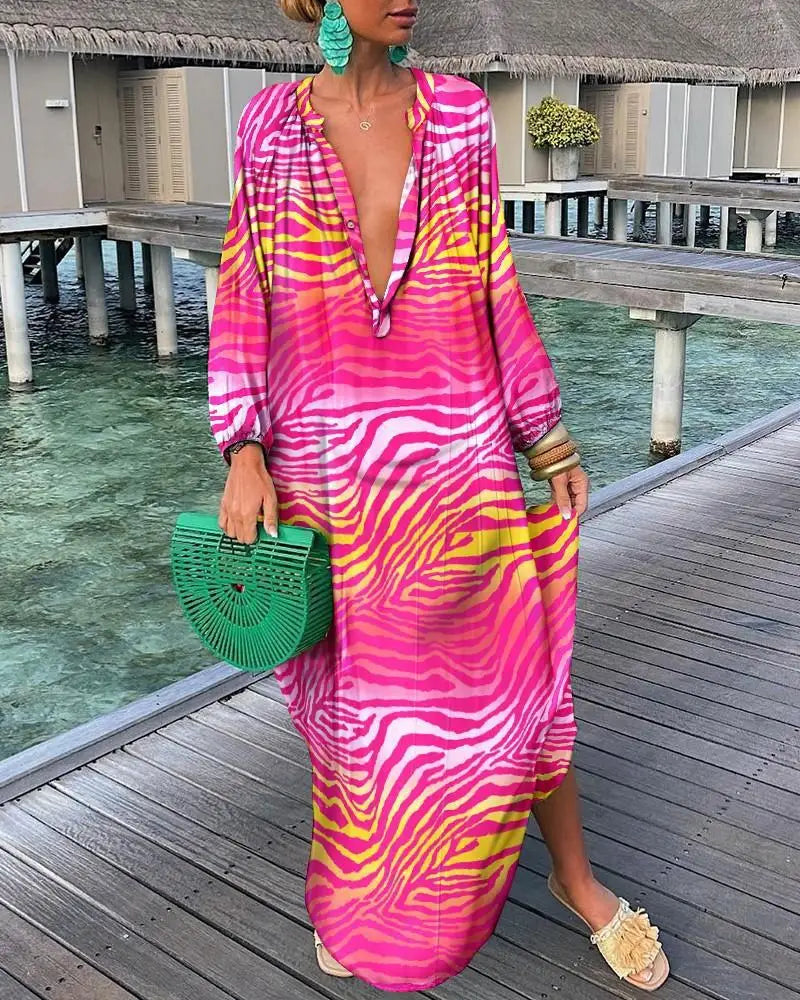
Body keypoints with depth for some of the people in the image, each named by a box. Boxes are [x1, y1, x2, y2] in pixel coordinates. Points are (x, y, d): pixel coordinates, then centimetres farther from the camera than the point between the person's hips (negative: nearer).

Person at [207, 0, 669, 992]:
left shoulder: (458, 113, 2)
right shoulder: (272, 125, 0)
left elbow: (495, 287, 5)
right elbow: (244, 299, 1)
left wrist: (547, 437, 6)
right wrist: (242, 453, -8)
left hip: (457, 454, 1)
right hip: (328, 466, 0)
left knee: (512, 670, 8)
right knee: (352, 685, 14)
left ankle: (575, 876, 33)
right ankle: (358, 900, 39)